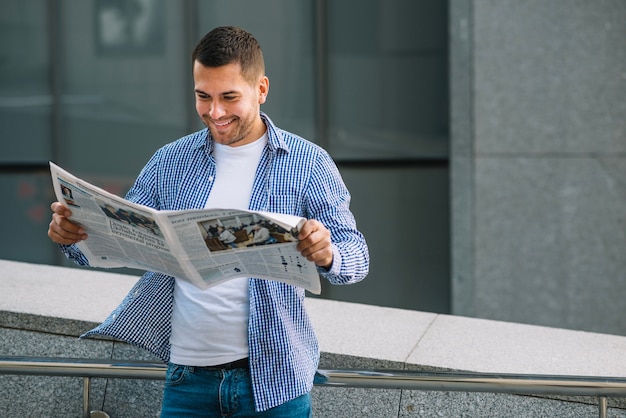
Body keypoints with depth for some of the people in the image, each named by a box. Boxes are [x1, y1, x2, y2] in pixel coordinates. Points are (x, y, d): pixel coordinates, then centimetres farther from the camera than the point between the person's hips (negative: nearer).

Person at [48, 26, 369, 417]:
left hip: (273, 377, -2)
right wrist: (75, 235, -17)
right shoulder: (170, 162, 6)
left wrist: (327, 255, -30)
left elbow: (357, 256, -6)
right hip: (188, 376, 2)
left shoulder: (309, 163, -2)